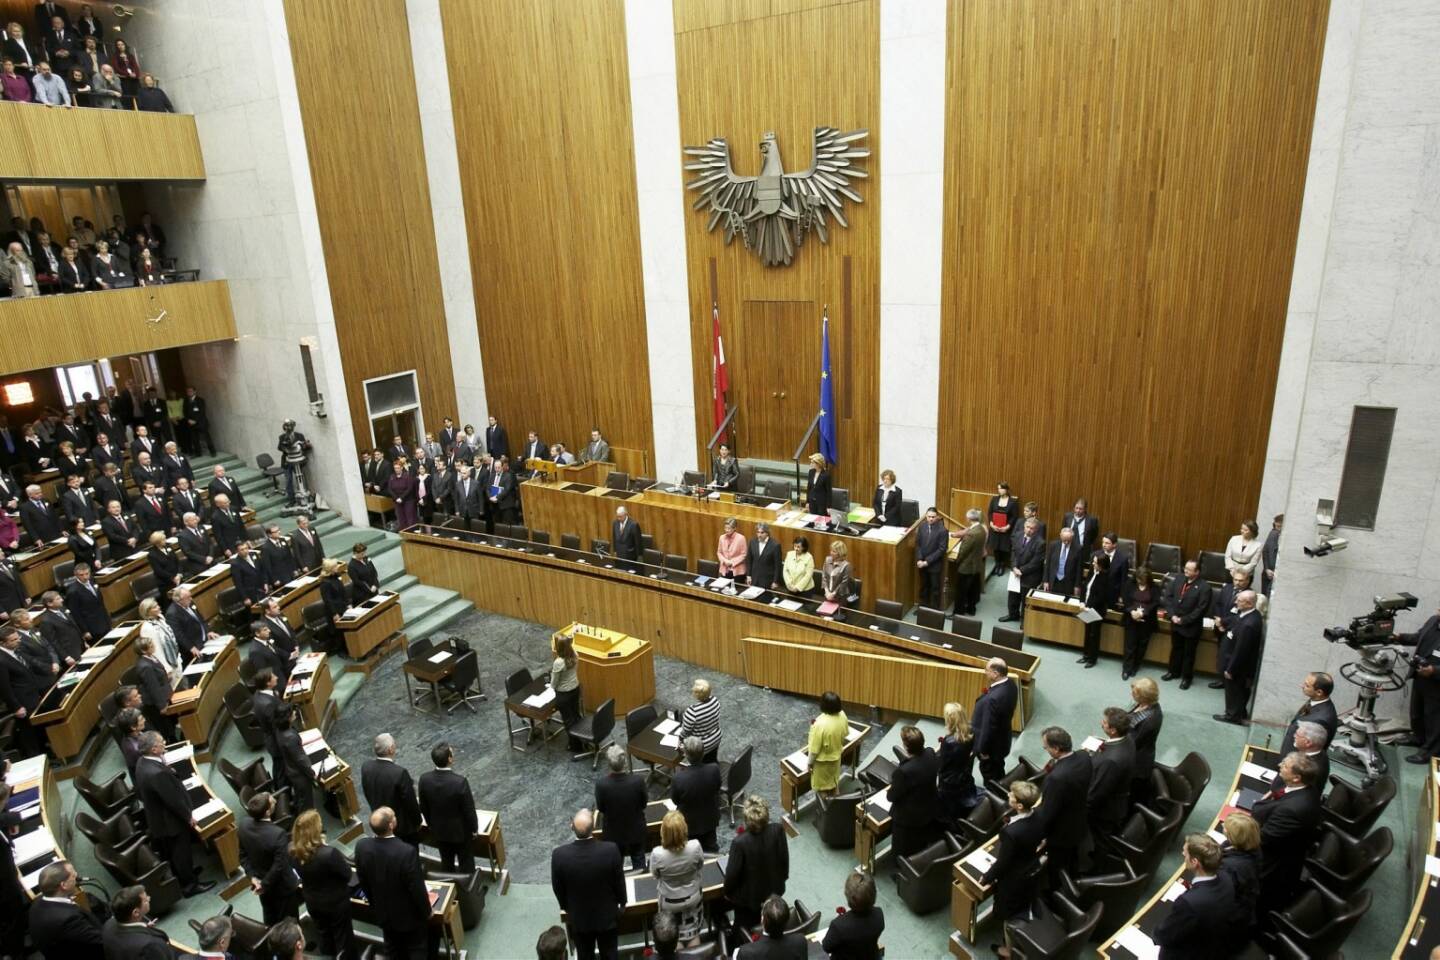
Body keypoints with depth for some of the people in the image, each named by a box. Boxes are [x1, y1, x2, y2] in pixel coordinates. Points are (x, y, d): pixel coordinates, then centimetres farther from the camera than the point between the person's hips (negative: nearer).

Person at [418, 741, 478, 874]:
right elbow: (469, 810, -20)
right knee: (466, 863, 17)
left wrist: (431, 824, 15)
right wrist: (474, 828, -1)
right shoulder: (460, 782, -33)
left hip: (438, 830, 4)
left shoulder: (424, 779, -20)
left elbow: (423, 807, -3)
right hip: (460, 830, -4)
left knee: (446, 862, 25)